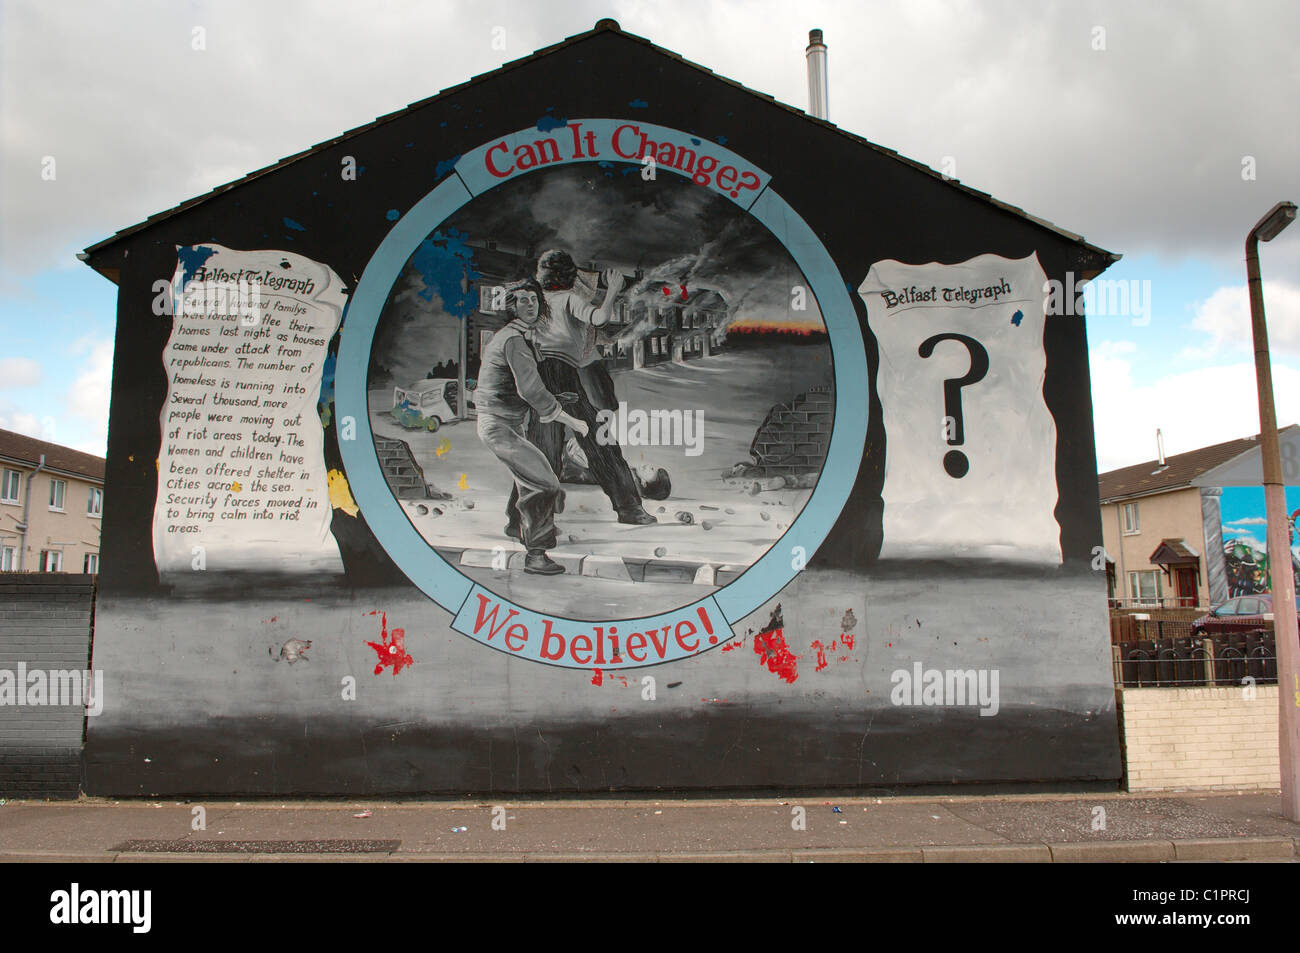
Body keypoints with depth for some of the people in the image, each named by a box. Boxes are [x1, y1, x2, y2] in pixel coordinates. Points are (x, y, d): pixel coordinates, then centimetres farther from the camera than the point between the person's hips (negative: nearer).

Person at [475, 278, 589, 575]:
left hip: (498, 423, 11)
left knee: (528, 474, 25)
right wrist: (571, 421, -22)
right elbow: (531, 390, -27)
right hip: (502, 428, -11)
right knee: (544, 484, -14)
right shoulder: (514, 339, -18)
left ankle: (517, 526, 43)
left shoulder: (504, 336, 15)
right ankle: (535, 555, -11)